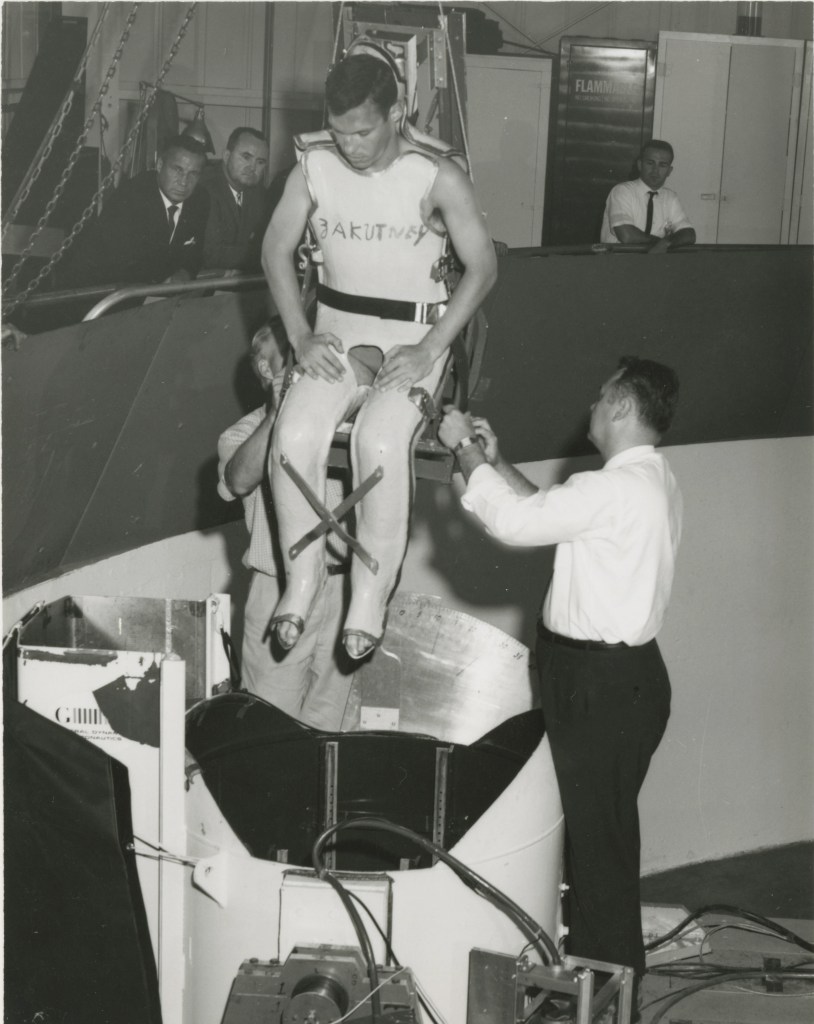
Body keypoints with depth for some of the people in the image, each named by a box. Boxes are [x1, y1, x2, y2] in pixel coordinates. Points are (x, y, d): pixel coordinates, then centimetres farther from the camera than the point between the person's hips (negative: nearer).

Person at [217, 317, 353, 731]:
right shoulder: (244, 433, 5)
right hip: (279, 588, -2)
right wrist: (277, 413, -23)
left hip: (341, 586, 2)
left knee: (325, 719, 9)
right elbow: (240, 480, -17)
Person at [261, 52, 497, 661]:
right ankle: (302, 576, -8)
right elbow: (277, 251, 9)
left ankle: (371, 598, -22)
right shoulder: (315, 165, -1)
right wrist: (301, 335, -4)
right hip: (337, 328, 3)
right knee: (295, 432, -25)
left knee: (381, 439, -32)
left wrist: (430, 350, -16)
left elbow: (483, 267, -8)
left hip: (414, 332, -3)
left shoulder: (438, 176, -12)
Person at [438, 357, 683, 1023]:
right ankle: (612, 968, 31)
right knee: (606, 829, 19)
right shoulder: (652, 480, 11)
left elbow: (514, 522, -20)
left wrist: (465, 450, -7)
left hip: (602, 684, -10)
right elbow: (551, 513, 17)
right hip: (623, 672, 10)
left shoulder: (616, 489, -22)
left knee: (598, 836, 0)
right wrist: (498, 461, 14)